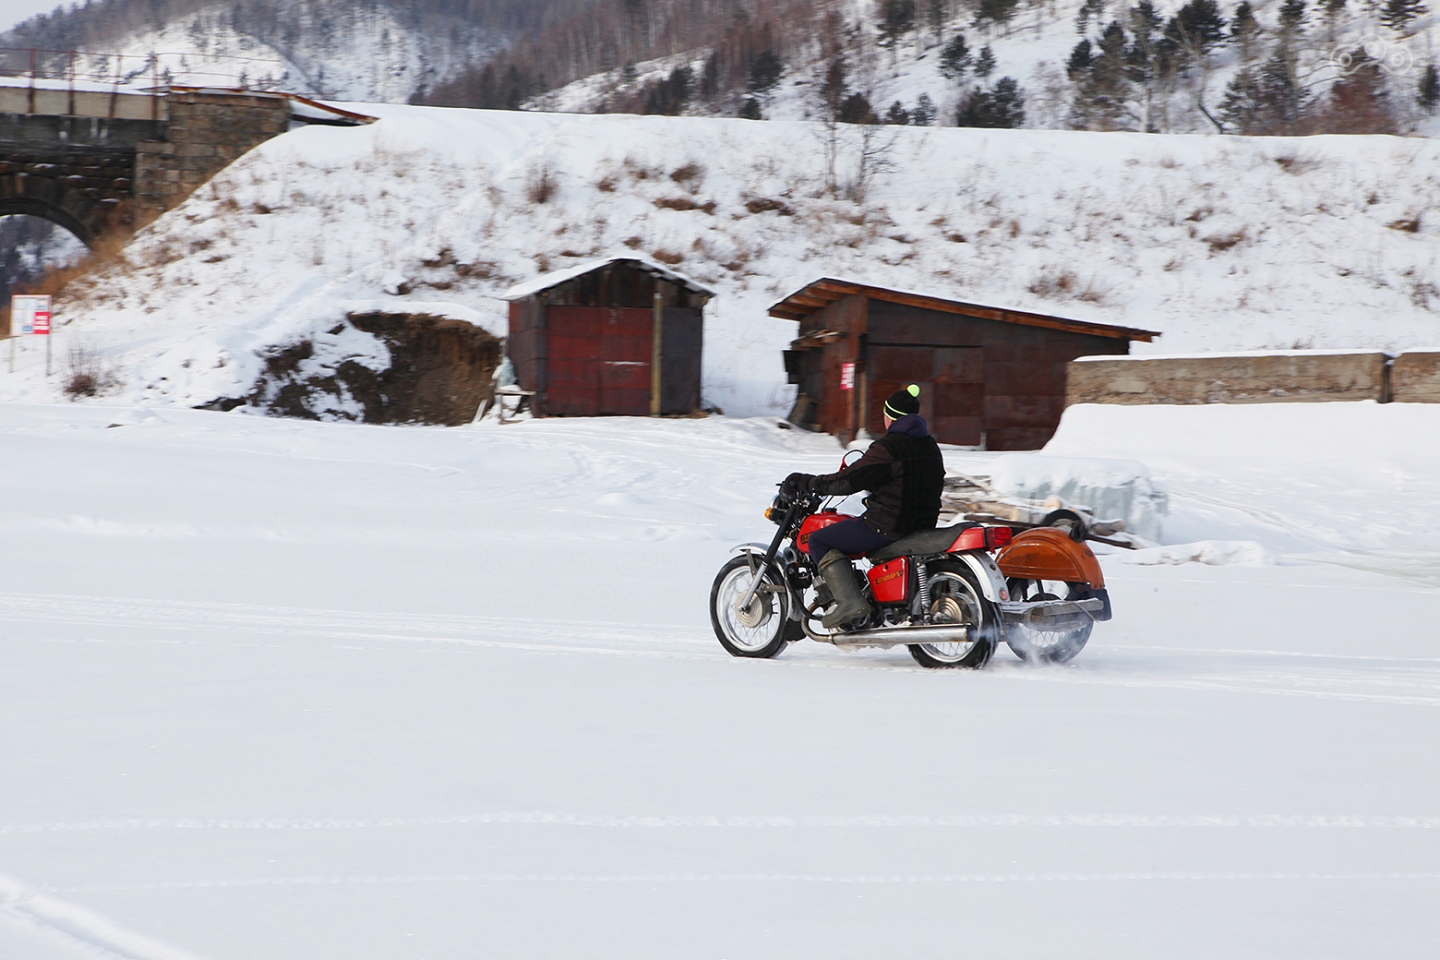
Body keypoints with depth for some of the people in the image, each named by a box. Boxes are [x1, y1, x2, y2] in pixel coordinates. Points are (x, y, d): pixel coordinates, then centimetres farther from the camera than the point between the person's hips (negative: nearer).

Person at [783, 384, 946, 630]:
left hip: (890, 525, -9)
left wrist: (806, 483, -2)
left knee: (818, 541, 0)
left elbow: (847, 481, -15)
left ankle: (850, 601, -16)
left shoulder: (887, 448, -16)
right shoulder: (929, 445, 11)